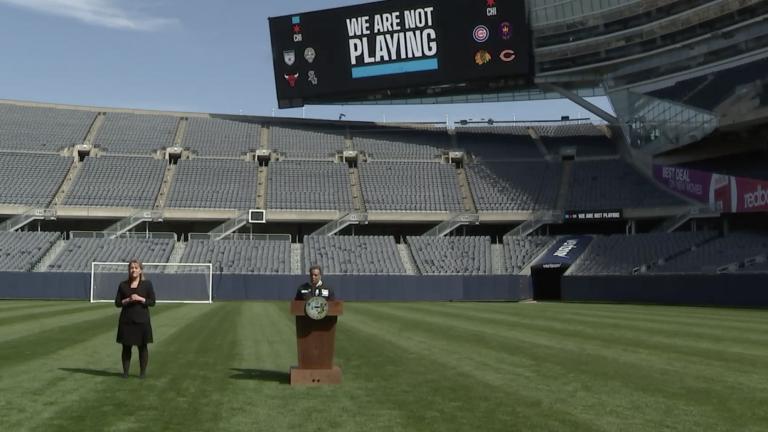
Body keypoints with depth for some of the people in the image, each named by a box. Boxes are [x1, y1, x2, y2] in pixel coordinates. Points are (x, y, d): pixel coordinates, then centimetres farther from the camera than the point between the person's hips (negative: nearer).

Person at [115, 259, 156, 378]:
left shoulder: (147, 284, 1)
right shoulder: (123, 285, 6)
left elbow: (152, 302, -1)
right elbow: (117, 303, 5)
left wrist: (140, 299, -15)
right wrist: (128, 300, -13)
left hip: (142, 320, -1)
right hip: (126, 320, 2)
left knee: (142, 346, 3)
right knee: (126, 346, 4)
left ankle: (143, 371, 12)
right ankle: (125, 371, 13)